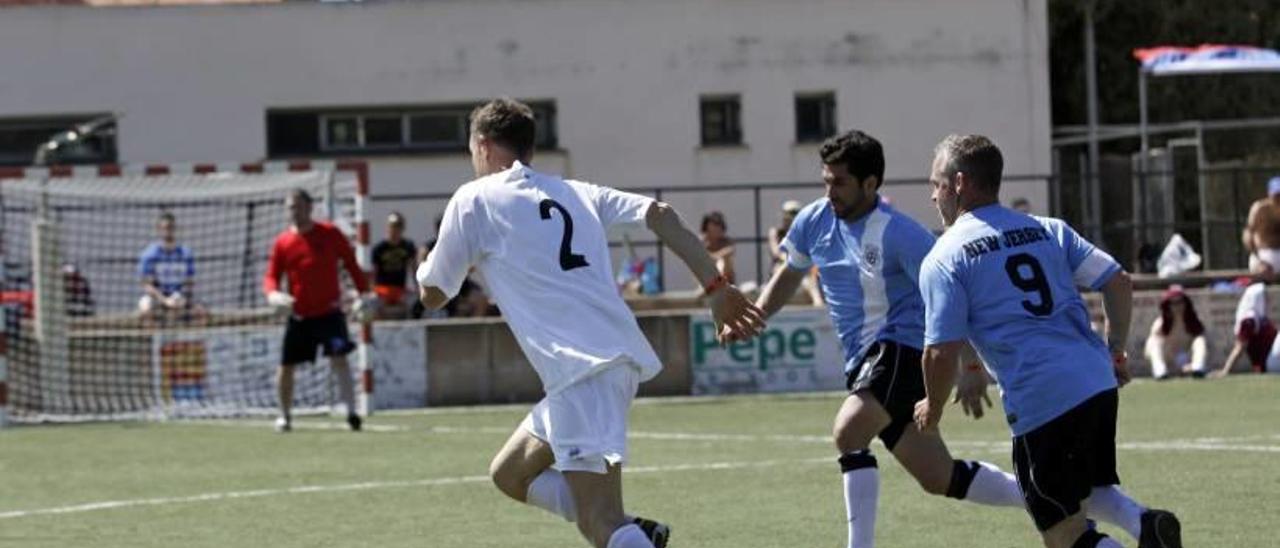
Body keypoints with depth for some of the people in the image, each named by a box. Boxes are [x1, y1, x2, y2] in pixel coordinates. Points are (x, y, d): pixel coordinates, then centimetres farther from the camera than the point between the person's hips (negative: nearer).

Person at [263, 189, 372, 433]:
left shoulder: (330, 234, -1)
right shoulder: (282, 243, 2)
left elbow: (350, 263, 7)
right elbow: (271, 276, 4)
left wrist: (363, 292, 1)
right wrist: (273, 294, -18)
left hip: (329, 311, -3)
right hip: (299, 316, 3)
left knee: (339, 358, -18)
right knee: (286, 366, 5)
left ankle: (351, 412, -21)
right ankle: (285, 416, 24)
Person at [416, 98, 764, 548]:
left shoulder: (474, 199, 6)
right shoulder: (575, 193, 21)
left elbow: (433, 294, 14)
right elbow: (659, 214, 9)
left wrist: (425, 266, 37)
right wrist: (716, 287, 5)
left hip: (580, 371, -8)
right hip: (622, 356, 8)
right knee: (509, 474, 21)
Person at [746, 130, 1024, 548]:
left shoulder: (899, 234, -16)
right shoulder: (813, 222, 4)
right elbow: (790, 274, 24)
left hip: (901, 347, -7)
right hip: (864, 361, 7)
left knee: (848, 432, -30)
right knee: (939, 479, 8)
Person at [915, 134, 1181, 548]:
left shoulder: (943, 259, -1)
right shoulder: (1048, 230, 14)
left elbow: (942, 352, -7)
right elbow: (1118, 281, 9)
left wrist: (933, 408, 11)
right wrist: (1116, 349, 22)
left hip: (1038, 401, -6)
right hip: (1098, 384, 6)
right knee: (1087, 489, 27)